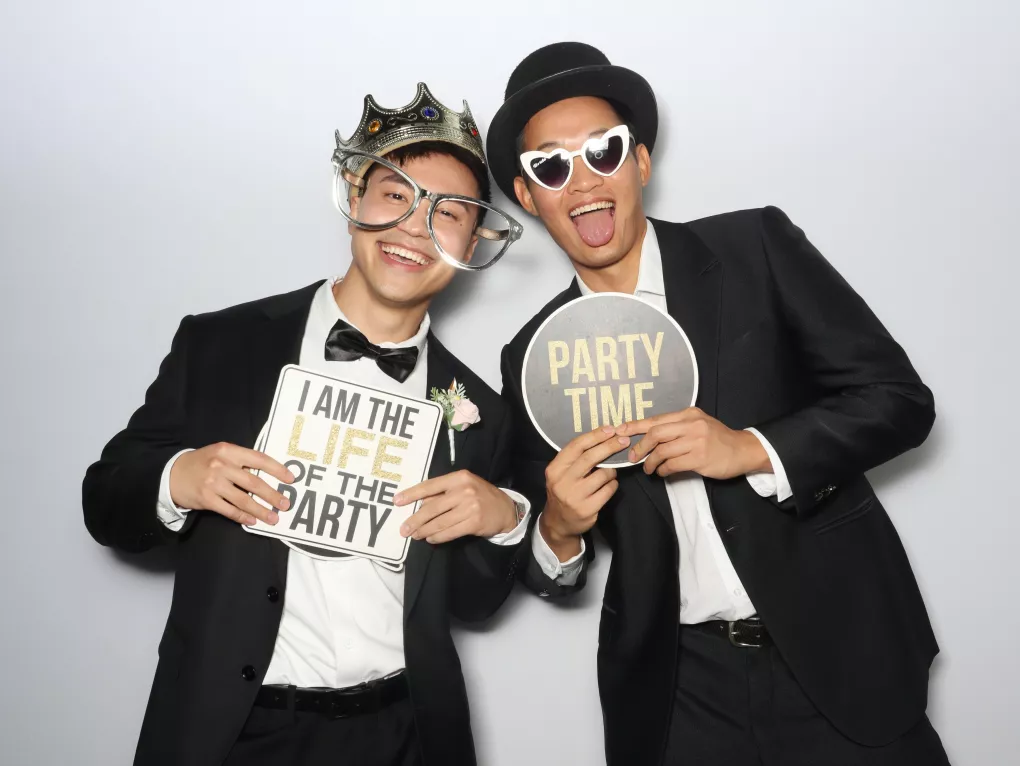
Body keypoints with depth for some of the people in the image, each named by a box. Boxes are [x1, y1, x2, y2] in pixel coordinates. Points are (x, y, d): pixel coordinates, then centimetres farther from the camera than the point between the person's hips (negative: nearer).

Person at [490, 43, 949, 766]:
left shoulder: (757, 246, -5)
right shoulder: (535, 356, 1)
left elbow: (902, 398, -6)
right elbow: (548, 567, 6)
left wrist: (751, 449, -20)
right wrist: (558, 531, -17)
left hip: (841, 659, -1)